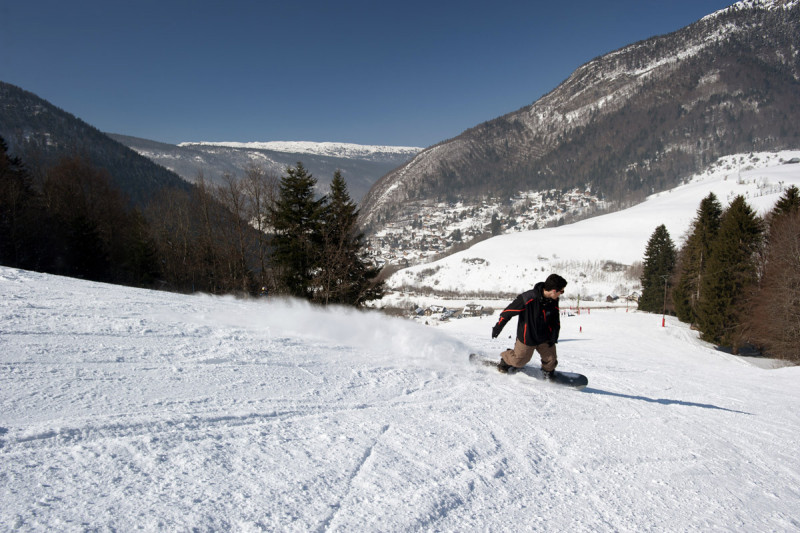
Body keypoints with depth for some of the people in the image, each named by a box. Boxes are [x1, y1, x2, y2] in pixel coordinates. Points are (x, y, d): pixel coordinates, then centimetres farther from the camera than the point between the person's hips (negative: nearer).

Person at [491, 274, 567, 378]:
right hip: (527, 337, -4)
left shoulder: (553, 301, -10)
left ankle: (548, 371, 38)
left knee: (551, 359, 7)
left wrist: (554, 336, -4)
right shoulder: (528, 298, -30)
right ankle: (505, 360, 42)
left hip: (545, 338, 4)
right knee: (519, 360, 11)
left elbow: (556, 320, 5)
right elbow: (508, 312, -20)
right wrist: (497, 327, -12)